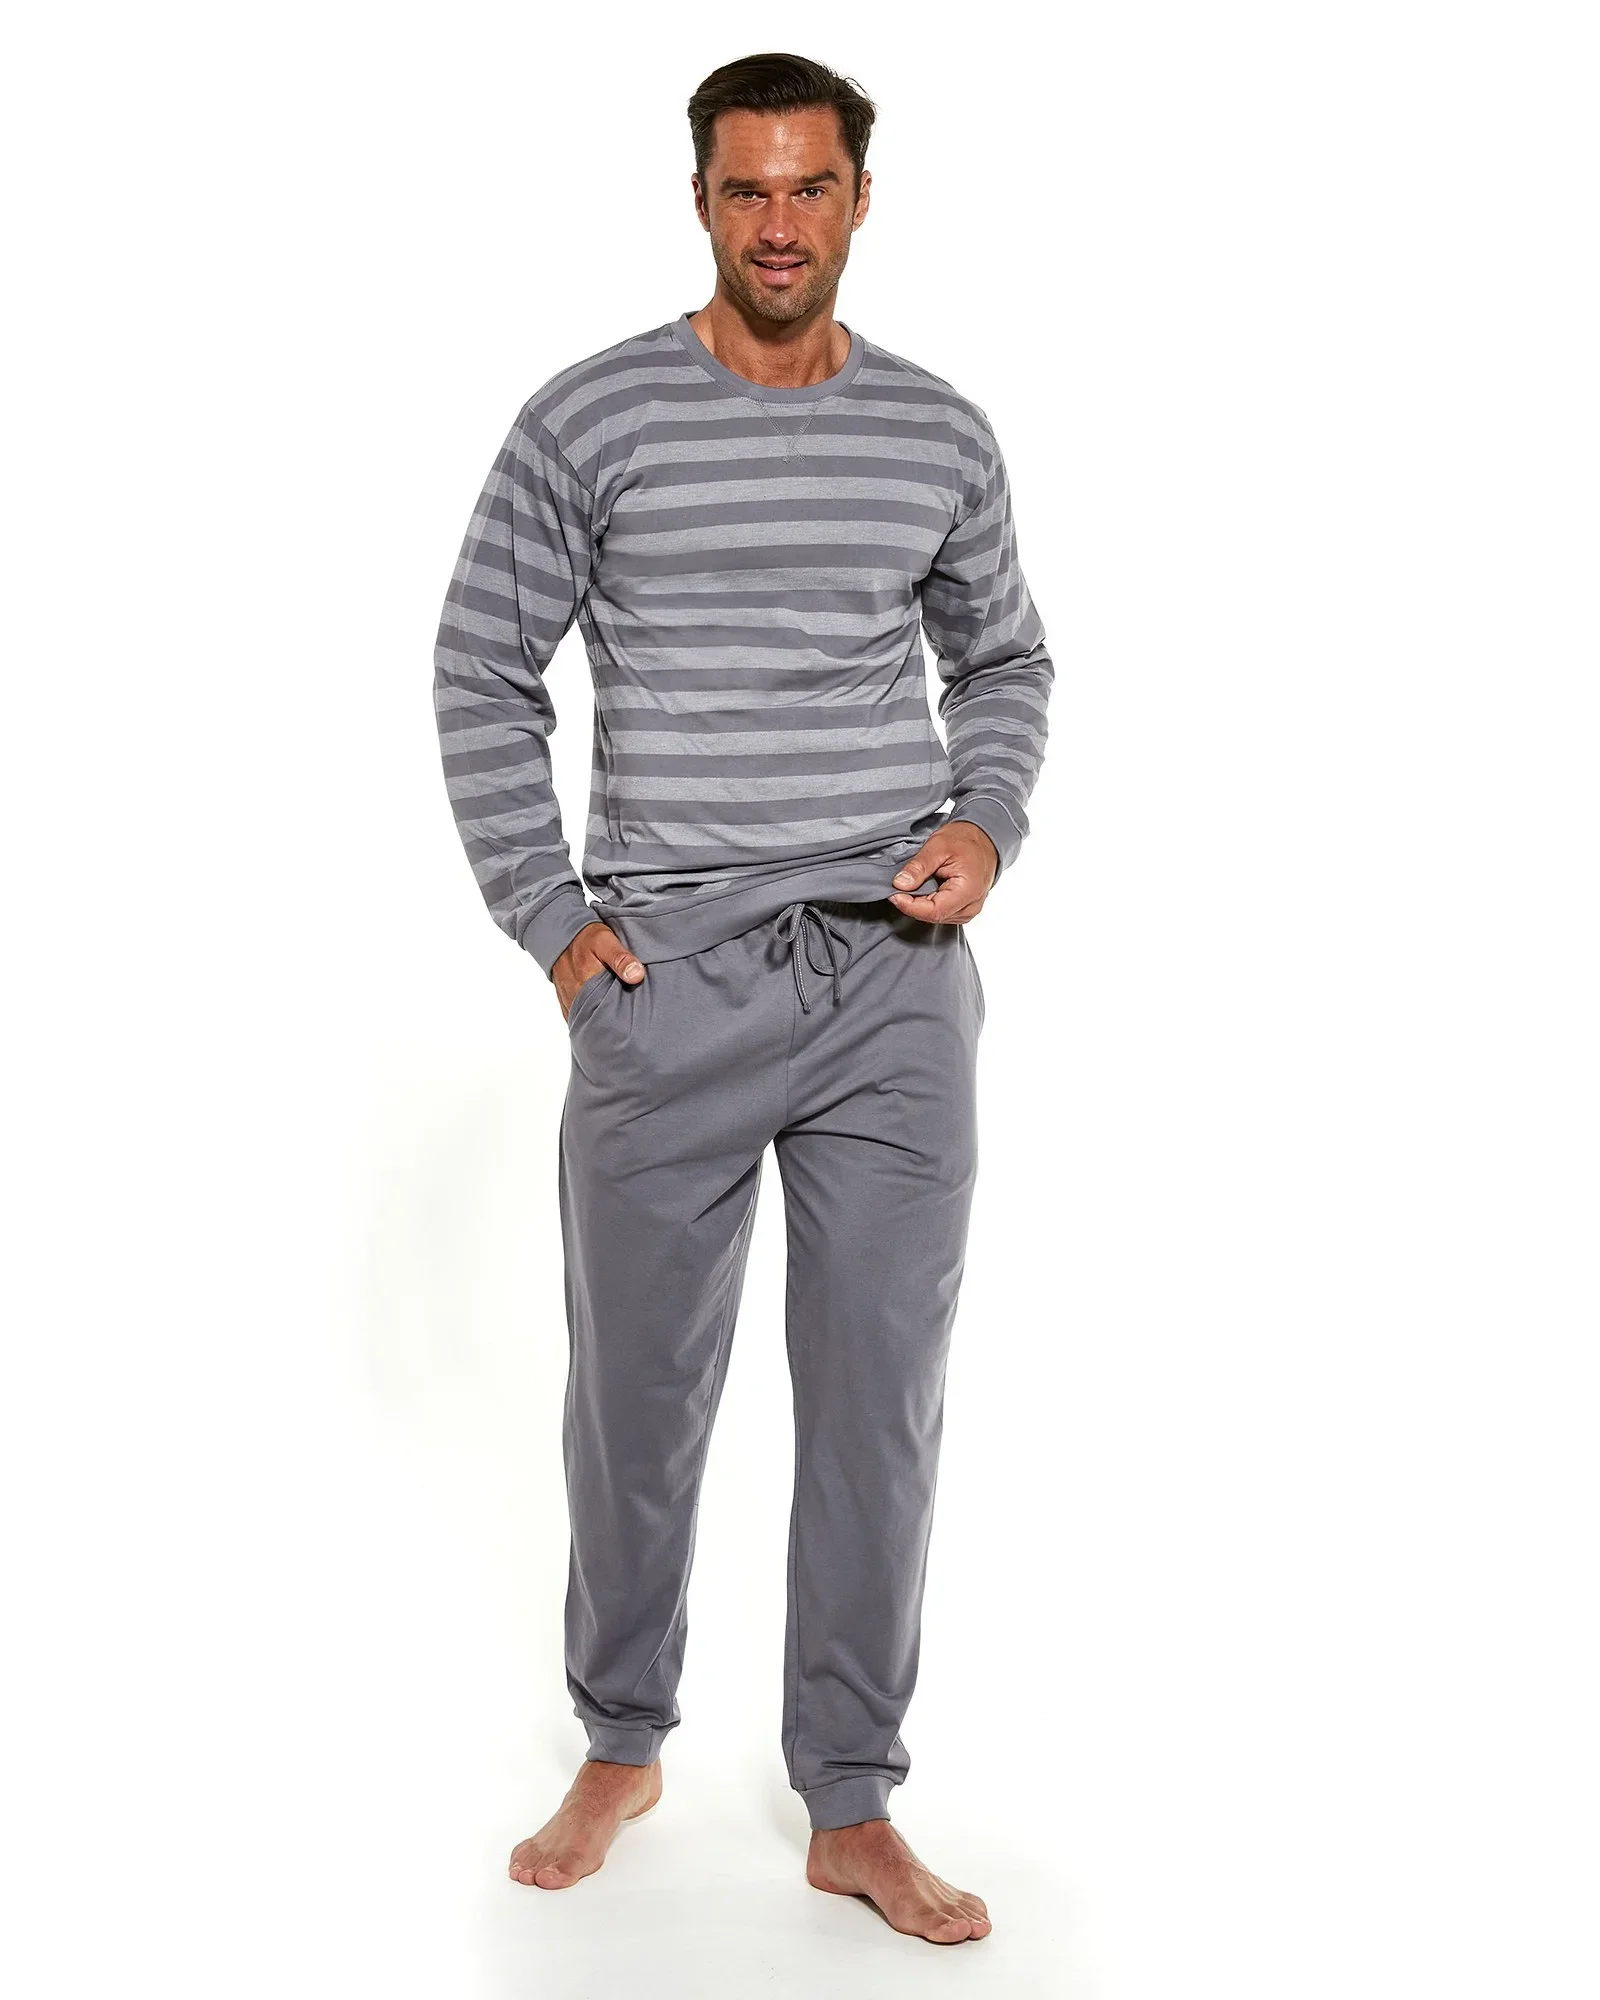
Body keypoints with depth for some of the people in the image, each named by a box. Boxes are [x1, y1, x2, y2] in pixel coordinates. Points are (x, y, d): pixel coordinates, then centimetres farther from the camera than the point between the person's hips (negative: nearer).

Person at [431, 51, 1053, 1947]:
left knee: (879, 1403, 6)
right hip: (668, 986, -2)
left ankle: (853, 1810, 19)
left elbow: (1004, 659, 21)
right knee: (637, 1398, 8)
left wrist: (986, 827, 3)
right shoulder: (590, 420, -1)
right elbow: (483, 675, 4)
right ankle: (618, 1749, 31)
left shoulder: (943, 436, 7)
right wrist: (547, 920, -2)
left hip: (896, 984, 2)